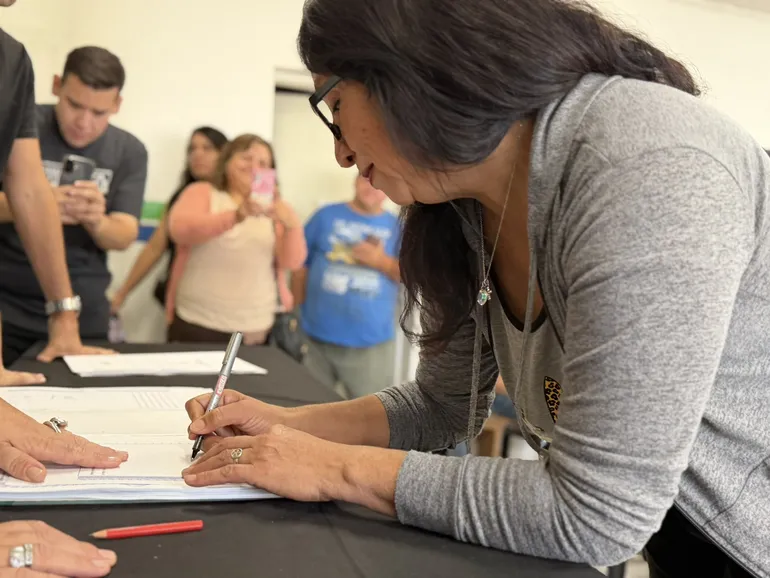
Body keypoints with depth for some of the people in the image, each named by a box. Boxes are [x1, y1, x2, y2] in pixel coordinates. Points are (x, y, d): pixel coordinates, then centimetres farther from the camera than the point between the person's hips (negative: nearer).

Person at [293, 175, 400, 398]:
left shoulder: (398, 227, 6)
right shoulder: (327, 215, 4)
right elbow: (300, 265, 6)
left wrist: (382, 262, -12)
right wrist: (297, 312, 5)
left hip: (371, 345, 0)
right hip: (317, 338, 0)